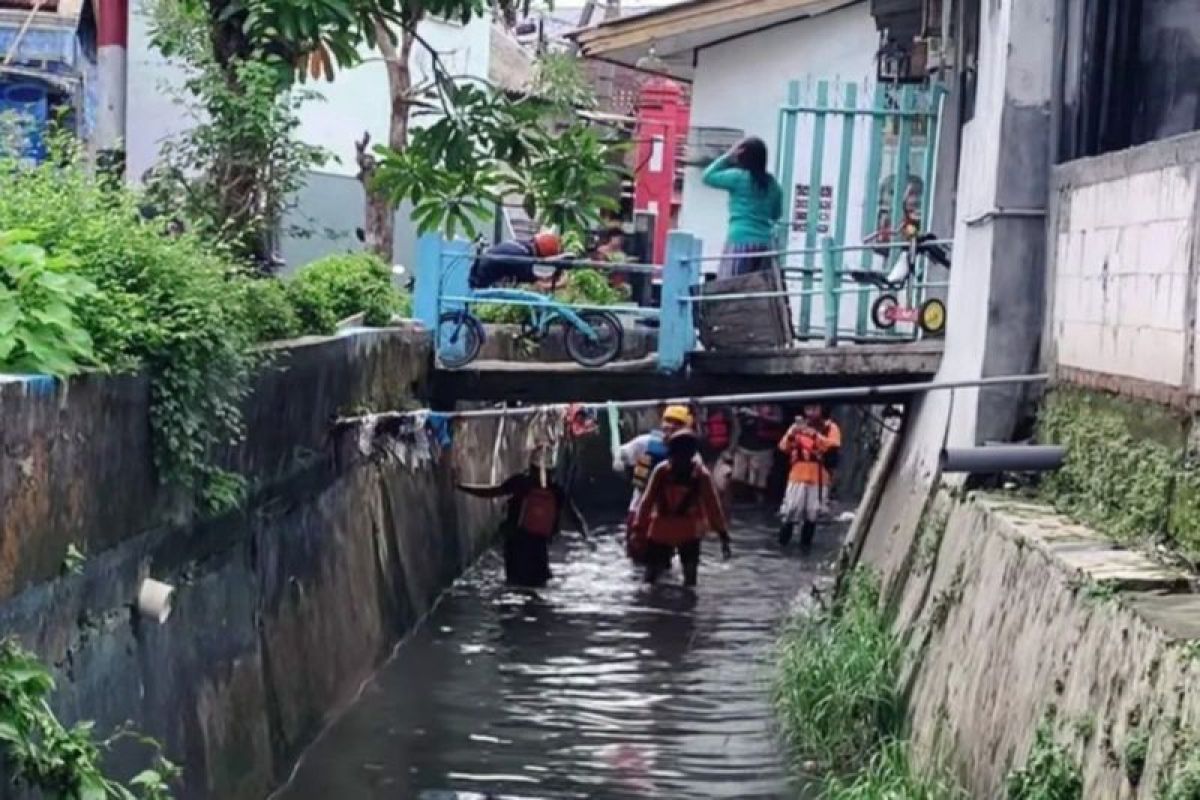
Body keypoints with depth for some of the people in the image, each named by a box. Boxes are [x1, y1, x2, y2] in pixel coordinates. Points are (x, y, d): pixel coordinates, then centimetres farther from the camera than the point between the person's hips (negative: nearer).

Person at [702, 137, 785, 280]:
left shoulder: (738, 177, -5)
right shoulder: (772, 183, 10)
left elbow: (708, 177, 8)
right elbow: (776, 215, 21)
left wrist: (728, 156, 8)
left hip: (741, 241, -5)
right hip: (765, 243, 5)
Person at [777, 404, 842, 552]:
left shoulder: (830, 427, 1)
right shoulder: (798, 425, 9)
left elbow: (833, 446, -16)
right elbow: (783, 447, 2)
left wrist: (815, 435, -28)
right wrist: (792, 434, -17)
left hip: (819, 478, -1)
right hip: (797, 476, 1)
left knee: (813, 512, 1)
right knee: (790, 509, -3)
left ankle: (805, 543, 14)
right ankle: (782, 542, 7)